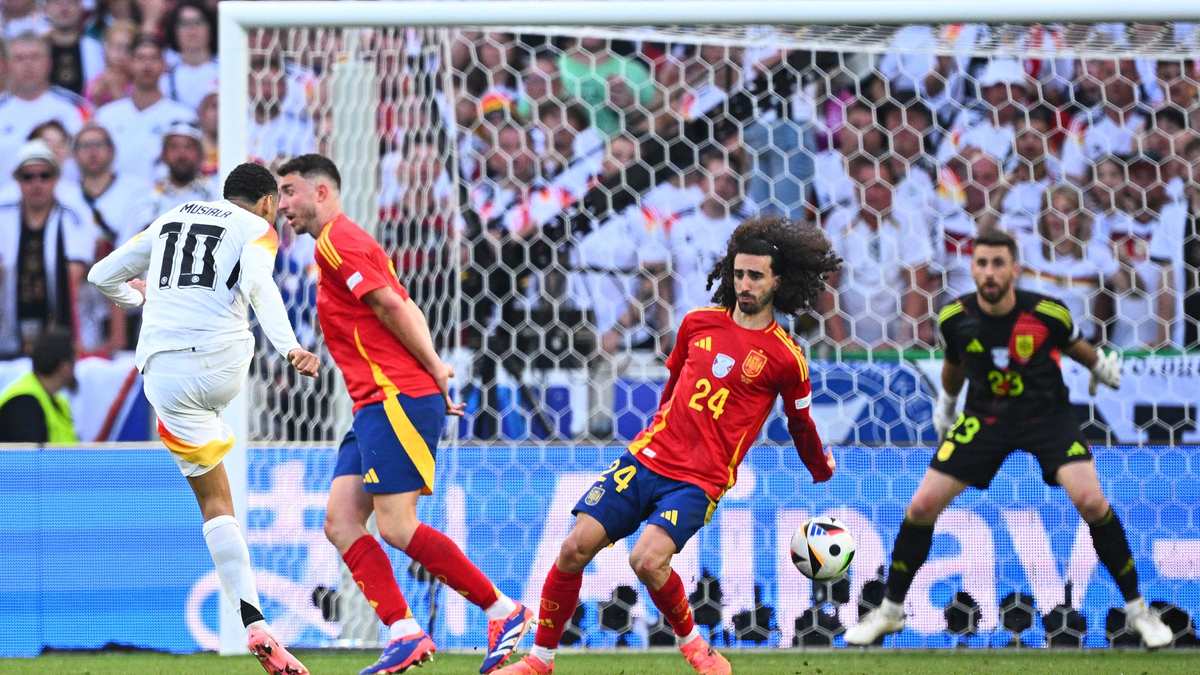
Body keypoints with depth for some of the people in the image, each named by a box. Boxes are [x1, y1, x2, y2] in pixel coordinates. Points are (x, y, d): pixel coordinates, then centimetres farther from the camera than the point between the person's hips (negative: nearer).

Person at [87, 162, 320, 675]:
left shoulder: (170, 221, 23)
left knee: (215, 503, 8)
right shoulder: (257, 230, 9)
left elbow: (102, 276, 30)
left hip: (164, 372, 4)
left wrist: (137, 298, 51)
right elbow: (256, 283, -14)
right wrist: (288, 348, -25)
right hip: (223, 365, -4)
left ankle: (254, 625, -3)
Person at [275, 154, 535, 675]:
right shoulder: (343, 244, 23)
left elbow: (392, 305, -17)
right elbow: (407, 309, 21)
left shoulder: (337, 241, -8)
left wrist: (432, 370, -10)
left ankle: (503, 610, -4)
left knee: (397, 526, -12)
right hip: (375, 405, 10)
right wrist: (433, 368, 9)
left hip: (397, 399, -10)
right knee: (340, 522, 0)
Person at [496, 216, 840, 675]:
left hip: (699, 481, -4)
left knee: (648, 560, -28)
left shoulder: (785, 358, -4)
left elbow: (801, 426, 13)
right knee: (576, 547, -10)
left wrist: (823, 472, 27)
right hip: (646, 458, 4)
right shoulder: (699, 323, 8)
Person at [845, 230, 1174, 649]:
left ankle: (1137, 609, -4)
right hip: (984, 420, 2)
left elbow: (1072, 344, 5)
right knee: (922, 507, -7)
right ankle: (890, 611, 14)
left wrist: (1101, 366, 21)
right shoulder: (955, 318, -13)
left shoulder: (1047, 314, -20)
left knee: (1092, 503, -21)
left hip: (1047, 414, -2)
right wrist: (946, 404, 25)